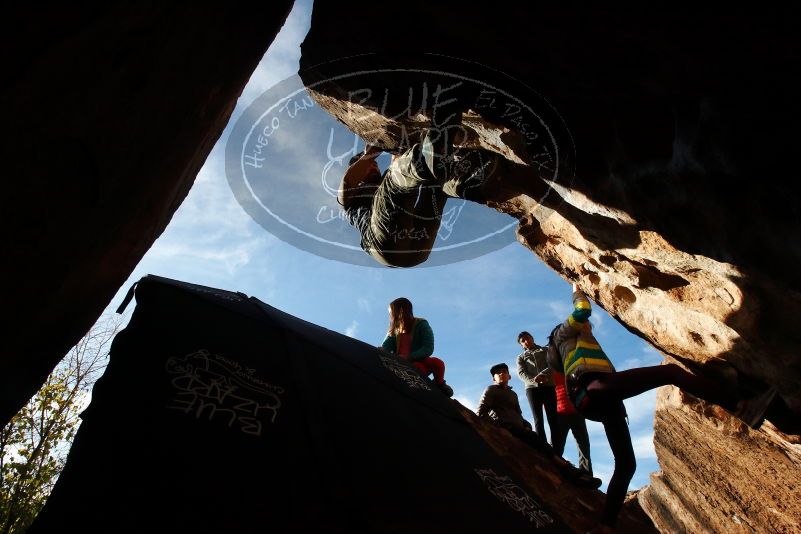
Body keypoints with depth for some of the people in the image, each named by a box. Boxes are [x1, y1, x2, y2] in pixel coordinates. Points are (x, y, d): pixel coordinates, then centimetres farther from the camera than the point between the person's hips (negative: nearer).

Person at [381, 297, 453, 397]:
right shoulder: (394, 330, 14)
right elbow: (385, 347, 1)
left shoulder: (421, 325, 1)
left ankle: (439, 385, 2)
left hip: (418, 362, -3)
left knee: (438, 363, -33)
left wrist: (408, 357, -24)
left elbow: (428, 349, -11)